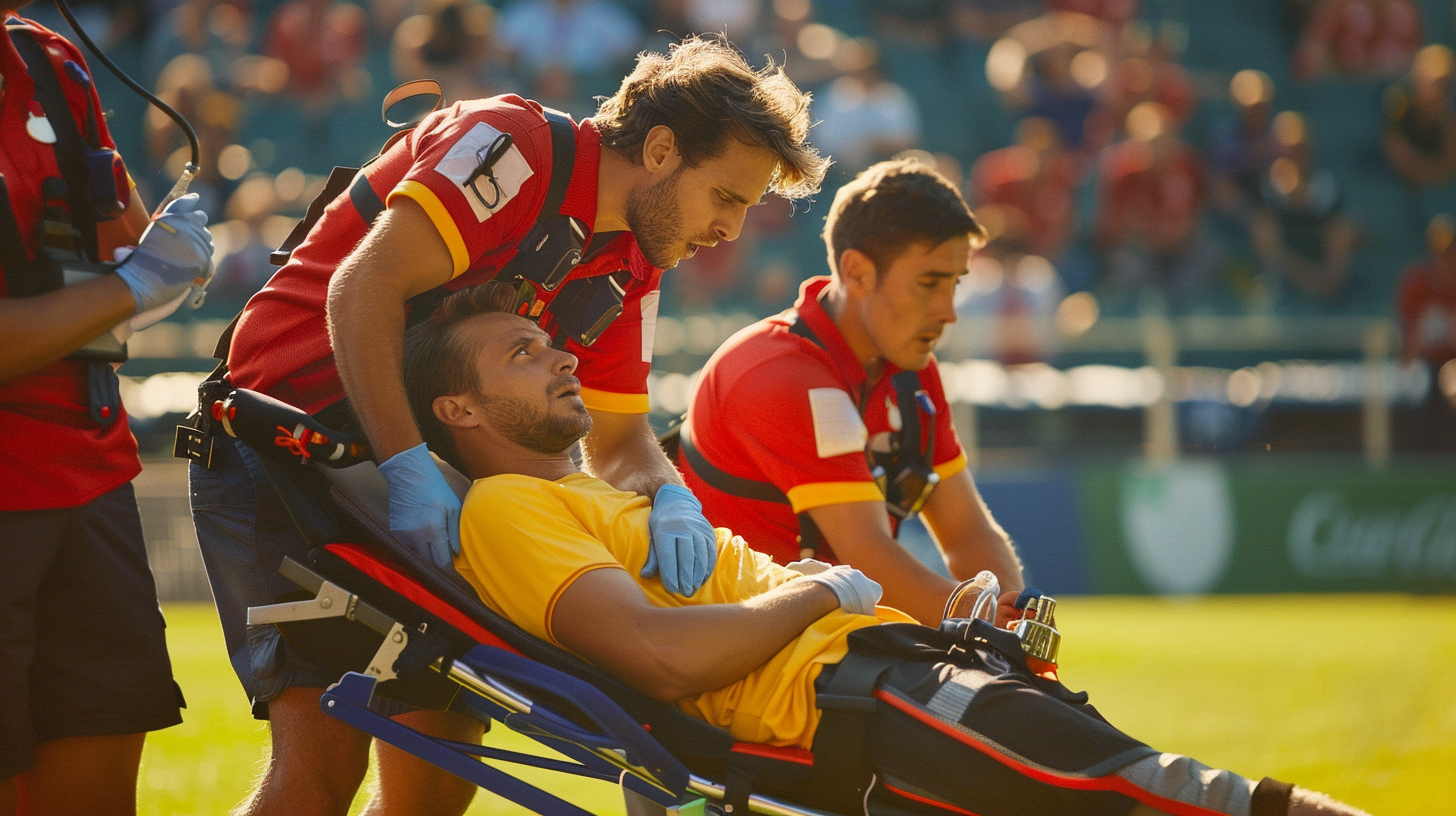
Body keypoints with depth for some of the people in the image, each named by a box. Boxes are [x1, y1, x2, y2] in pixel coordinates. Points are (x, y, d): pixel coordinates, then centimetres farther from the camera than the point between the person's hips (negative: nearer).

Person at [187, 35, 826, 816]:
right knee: (324, 753, -19)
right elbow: (363, 289, -26)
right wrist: (407, 467, -34)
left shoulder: (629, 273, 9)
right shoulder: (516, 146, -17)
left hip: (417, 462, 9)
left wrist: (672, 497, -17)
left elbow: (618, 437, 7)